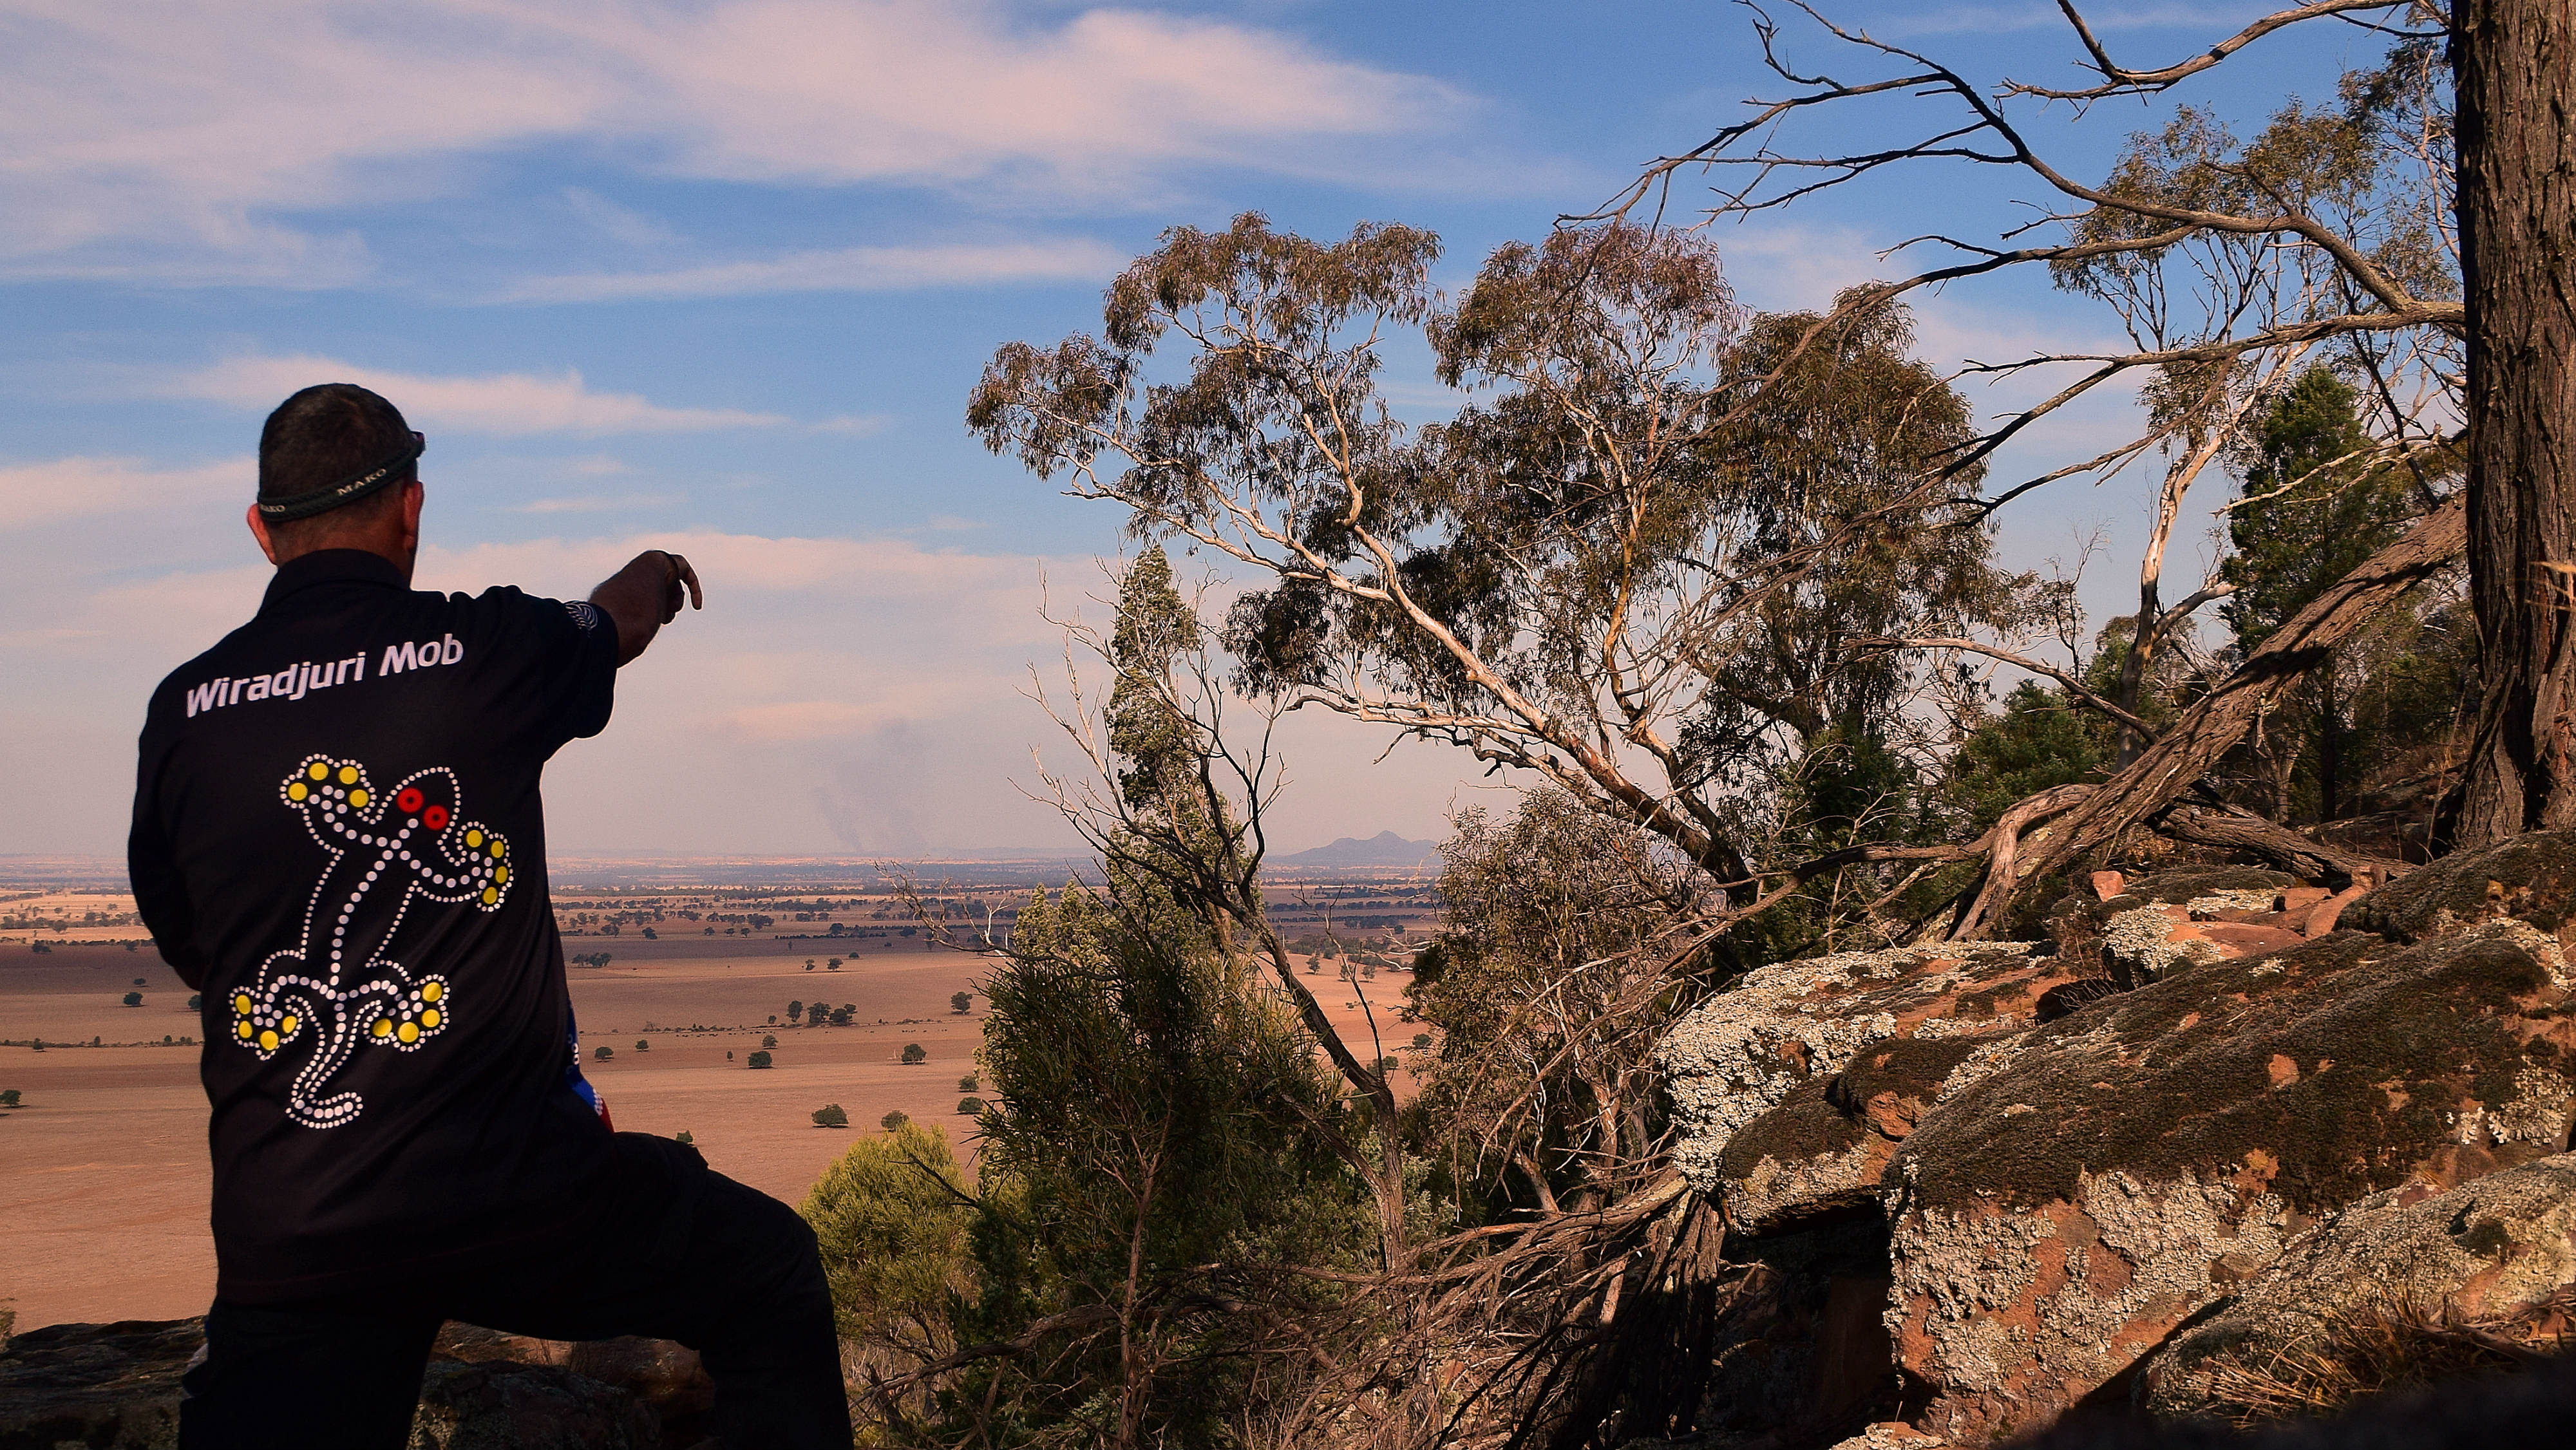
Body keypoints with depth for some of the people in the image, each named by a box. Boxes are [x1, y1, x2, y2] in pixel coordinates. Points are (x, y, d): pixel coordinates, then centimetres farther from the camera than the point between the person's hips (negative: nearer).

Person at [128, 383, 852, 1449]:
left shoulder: (183, 711, 2)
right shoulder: (485, 649, -6)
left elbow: (187, 951, 16)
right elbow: (621, 623, 19)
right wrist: (655, 574, 42)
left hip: (280, 1233, 3)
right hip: (512, 1193, -3)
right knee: (769, 1270, 18)